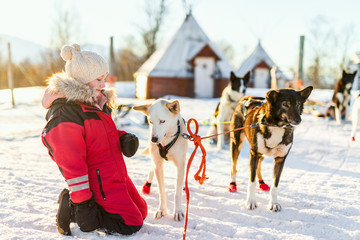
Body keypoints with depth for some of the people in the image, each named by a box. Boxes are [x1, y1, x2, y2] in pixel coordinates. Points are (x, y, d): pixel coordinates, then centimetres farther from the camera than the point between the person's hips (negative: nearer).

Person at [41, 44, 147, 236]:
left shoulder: (95, 102, 10)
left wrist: (123, 138, 0)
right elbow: (71, 163, -23)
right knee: (131, 223, -7)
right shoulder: (65, 115, -21)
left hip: (116, 175, 10)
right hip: (99, 182, -10)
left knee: (141, 211, 19)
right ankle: (72, 209, 0)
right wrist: (81, 201, -21)